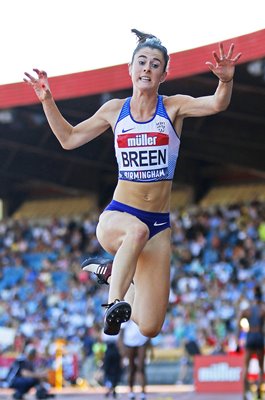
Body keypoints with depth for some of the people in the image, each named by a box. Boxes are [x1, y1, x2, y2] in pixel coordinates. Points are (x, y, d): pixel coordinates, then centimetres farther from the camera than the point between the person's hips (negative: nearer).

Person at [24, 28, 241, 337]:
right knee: (137, 230, -42)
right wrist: (47, 101, 7)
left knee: (150, 328, -2)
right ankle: (114, 304, -31)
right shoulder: (115, 110, 7)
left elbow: (217, 104, -17)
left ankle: (113, 271, 25)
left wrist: (226, 81, -38)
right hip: (117, 215, -1)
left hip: (159, 223, 1)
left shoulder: (173, 107, 0)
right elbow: (69, 139, 17)